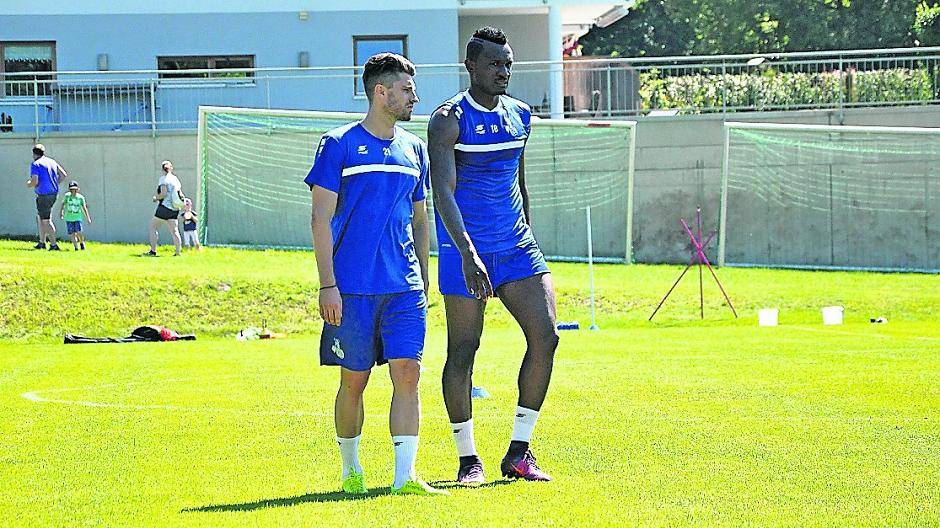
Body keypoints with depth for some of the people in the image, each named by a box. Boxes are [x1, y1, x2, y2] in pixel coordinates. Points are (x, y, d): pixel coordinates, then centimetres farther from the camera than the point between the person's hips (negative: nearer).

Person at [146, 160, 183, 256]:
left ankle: (153, 251, 4)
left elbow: (164, 193, -20)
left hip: (164, 207, -6)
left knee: (152, 227, 6)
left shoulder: (164, 178, -10)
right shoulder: (176, 179, 11)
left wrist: (156, 198, -3)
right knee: (174, 231, 5)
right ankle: (178, 252, -2)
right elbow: (181, 195, 14)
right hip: (174, 210, 6)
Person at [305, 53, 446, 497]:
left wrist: (423, 283, 19)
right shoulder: (339, 145, -3)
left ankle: (405, 477, -11)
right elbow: (321, 219, -5)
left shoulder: (413, 149, 14)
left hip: (404, 288, 4)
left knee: (407, 373, -8)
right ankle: (351, 469, 22)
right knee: (354, 380, 4)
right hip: (352, 288, -4)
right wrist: (327, 285, -11)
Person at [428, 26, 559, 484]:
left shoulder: (519, 116, 11)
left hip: (516, 247, 6)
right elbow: (442, 192, -20)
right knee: (462, 352, -1)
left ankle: (519, 453, 2)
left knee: (545, 337, -6)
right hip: (465, 248, -6)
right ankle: (468, 459, 11)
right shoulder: (449, 120, -10)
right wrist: (467, 253, -30)